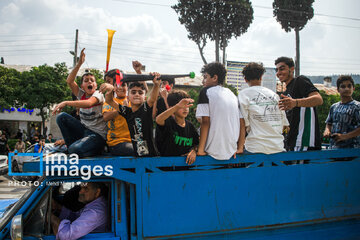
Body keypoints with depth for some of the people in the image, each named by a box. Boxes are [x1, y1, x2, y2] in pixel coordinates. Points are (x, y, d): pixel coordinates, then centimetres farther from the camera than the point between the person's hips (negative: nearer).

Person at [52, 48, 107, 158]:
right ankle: (71, 146, -1)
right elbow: (69, 81, -5)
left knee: (75, 149, -33)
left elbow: (89, 103, -31)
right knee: (62, 117, -10)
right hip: (84, 130, 7)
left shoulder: (98, 94, -8)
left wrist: (66, 103, -38)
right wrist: (80, 63, -13)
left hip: (98, 135, -7)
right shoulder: (81, 94, 9)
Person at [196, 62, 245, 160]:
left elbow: (205, 122, -11)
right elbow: (242, 123, 8)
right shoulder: (232, 94, 13)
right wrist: (240, 148, 10)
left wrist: (200, 150, -9)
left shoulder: (206, 91, -2)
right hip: (232, 152, 6)